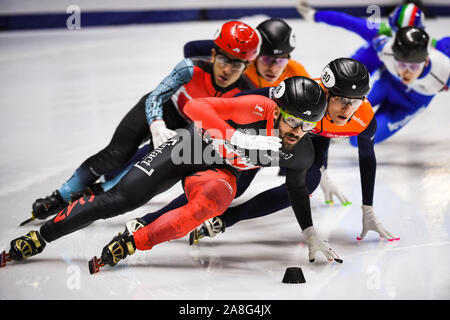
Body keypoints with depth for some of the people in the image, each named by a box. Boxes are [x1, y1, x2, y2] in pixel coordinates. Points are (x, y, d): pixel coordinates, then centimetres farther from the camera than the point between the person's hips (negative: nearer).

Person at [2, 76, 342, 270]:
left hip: (221, 171, 3)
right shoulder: (259, 109, -31)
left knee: (211, 200, -35)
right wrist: (239, 139, -48)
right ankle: (38, 238, 6)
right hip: (192, 145, -3)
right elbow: (194, 106, -38)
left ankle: (129, 245, -27)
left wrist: (311, 234, 10)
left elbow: (297, 187, 7)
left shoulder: (302, 153, -15)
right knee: (117, 199, -10)